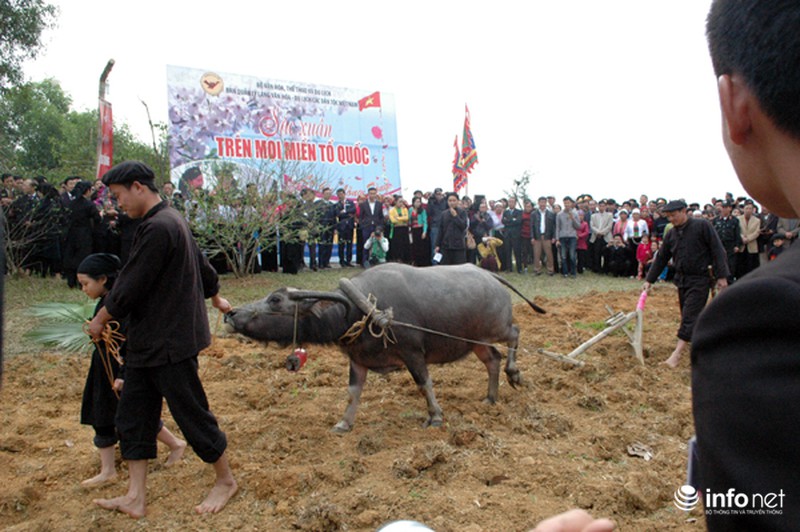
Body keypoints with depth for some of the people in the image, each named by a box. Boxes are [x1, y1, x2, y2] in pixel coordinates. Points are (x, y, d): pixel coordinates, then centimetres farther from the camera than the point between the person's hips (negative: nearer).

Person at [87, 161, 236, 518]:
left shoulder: (158, 228, -21)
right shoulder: (173, 221, 12)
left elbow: (130, 286, -19)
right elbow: (202, 264, 25)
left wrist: (101, 320, -2)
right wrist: (215, 297, 41)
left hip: (170, 343, -10)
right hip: (147, 342, 10)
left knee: (191, 414, 3)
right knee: (132, 417, 12)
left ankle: (226, 481, 21)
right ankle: (135, 497, 21)